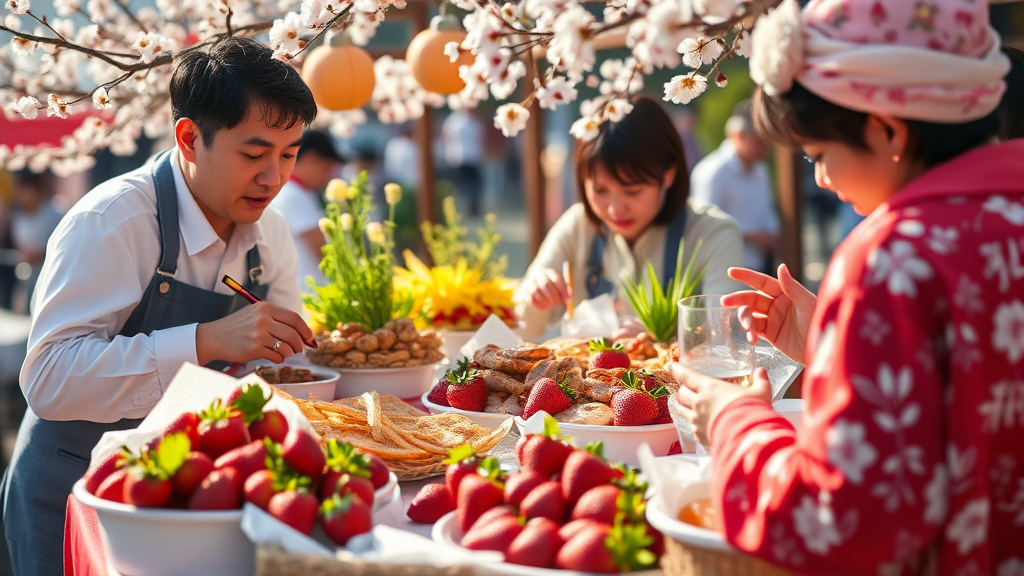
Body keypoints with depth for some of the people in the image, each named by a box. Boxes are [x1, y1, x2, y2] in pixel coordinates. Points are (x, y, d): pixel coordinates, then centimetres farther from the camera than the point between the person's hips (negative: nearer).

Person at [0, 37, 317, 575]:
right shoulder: (108, 223, -23)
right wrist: (206, 341, -39)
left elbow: (274, 362, 8)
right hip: (71, 498, -6)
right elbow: (49, 378, -33)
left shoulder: (269, 233, -1)